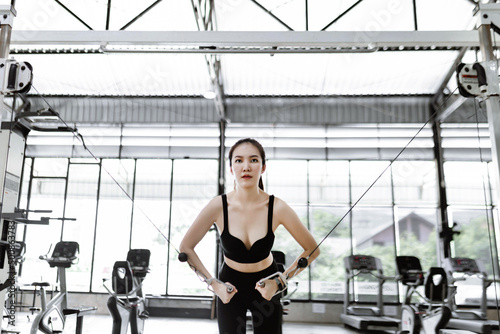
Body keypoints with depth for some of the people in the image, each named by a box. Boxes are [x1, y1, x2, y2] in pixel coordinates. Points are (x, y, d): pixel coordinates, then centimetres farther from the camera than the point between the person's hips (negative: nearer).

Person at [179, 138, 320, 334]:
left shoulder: (276, 208, -21)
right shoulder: (218, 207, -20)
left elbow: (312, 250, -10)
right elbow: (185, 248, -9)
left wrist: (280, 281, -16)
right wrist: (213, 284, -15)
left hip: (266, 287, 0)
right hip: (229, 287, 0)